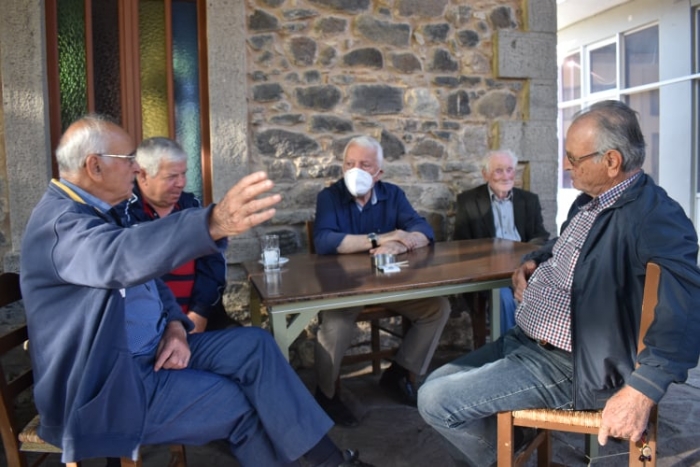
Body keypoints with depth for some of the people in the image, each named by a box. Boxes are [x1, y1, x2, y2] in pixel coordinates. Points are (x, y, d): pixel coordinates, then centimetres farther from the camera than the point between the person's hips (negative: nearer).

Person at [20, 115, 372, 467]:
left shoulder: (94, 210, 11)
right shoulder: (60, 221, -21)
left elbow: (146, 276, 13)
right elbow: (121, 257, -44)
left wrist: (175, 326, -6)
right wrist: (214, 224, -60)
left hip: (150, 350, 9)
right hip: (106, 382, -8)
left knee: (254, 344, -6)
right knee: (242, 402, -10)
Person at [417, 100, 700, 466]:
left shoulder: (655, 217, -21)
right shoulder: (588, 201, 8)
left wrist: (640, 392, -35)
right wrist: (532, 262, 8)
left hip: (570, 367, -9)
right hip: (526, 341, 9)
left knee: (436, 402, -14)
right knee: (435, 385, 8)